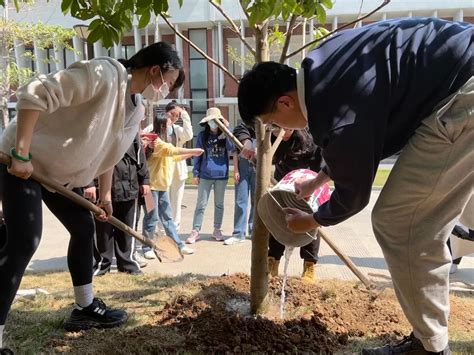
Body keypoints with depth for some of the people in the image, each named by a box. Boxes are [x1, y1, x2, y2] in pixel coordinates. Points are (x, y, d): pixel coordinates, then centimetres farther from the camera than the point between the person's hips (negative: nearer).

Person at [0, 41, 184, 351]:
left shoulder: (136, 110, 4)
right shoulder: (104, 73, -25)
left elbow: (108, 152, 15)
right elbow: (35, 94, -29)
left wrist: (105, 195, 16)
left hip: (61, 170, 10)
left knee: (84, 228, 12)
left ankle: (85, 308, 26)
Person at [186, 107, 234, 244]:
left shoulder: (224, 134, 4)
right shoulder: (202, 135, 3)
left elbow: (231, 148, -14)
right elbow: (198, 155, 4)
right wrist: (195, 174, 0)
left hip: (222, 174, 1)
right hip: (205, 175, -1)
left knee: (219, 204, 12)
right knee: (201, 204, 1)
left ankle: (217, 230, 23)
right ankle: (195, 231, 6)